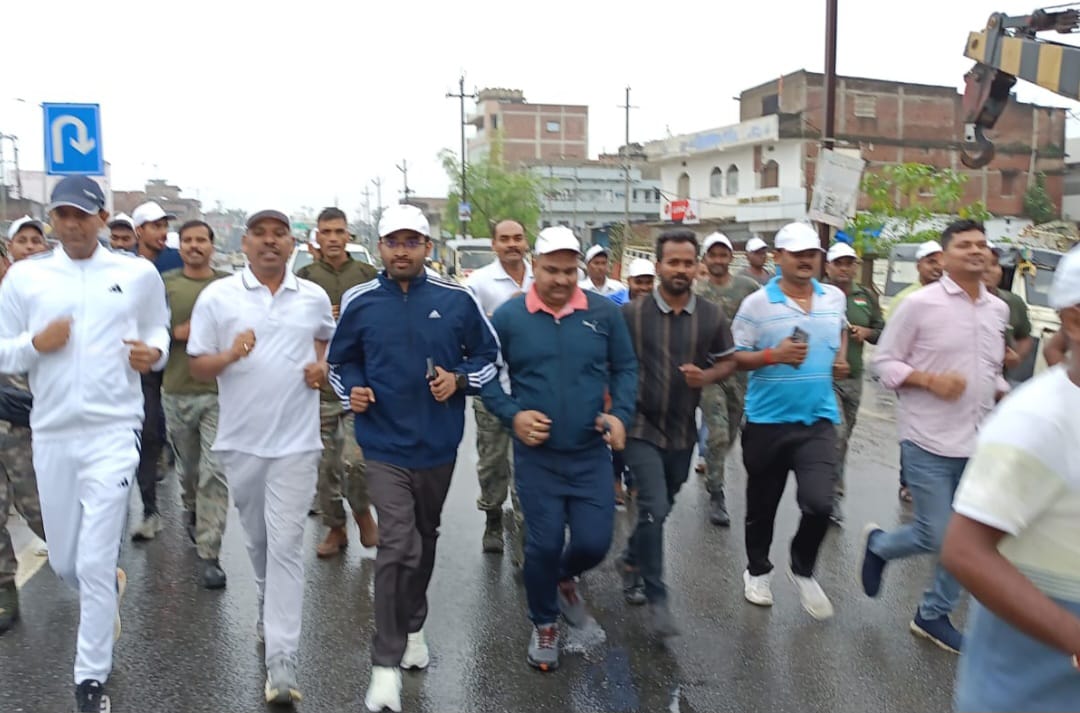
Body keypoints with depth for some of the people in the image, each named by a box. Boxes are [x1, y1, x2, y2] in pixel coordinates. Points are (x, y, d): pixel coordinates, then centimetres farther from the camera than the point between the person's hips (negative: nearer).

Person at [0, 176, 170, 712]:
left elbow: (159, 330, 13)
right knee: (64, 562, 15)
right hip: (50, 435, 3)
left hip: (112, 433, -3)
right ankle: (110, 588, 50)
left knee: (94, 565, -3)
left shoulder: (138, 274, 1)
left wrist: (153, 352, -9)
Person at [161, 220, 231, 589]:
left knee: (215, 472, -7)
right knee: (187, 466, 18)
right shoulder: (164, 284, 3)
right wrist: (178, 333, -14)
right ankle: (190, 510, 51)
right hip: (177, 392, 2)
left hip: (220, 391, -2)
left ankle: (208, 554, 0)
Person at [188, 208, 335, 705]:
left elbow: (328, 338, 21)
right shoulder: (216, 296, -2)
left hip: (296, 441, -1)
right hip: (240, 439, 1)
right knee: (257, 540, 18)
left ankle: (281, 663, -3)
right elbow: (198, 367, 0)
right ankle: (272, 609, 44)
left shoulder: (314, 297, 3)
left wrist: (323, 366, 0)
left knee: (286, 545, -5)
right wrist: (229, 355, -21)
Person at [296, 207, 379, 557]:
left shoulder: (368, 275, 5)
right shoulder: (304, 278, 5)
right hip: (319, 384, 2)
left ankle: (363, 512, 17)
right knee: (326, 465, 8)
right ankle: (335, 528, 26)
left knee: (354, 459, -12)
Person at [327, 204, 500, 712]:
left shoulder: (457, 300, -5)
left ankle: (413, 627, 42)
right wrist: (352, 391, -8)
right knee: (397, 546, -12)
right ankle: (386, 665, 1)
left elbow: (488, 356, 5)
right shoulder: (359, 302, -2)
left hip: (438, 444, 2)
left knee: (424, 540, 19)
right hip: (385, 444, -2)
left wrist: (459, 380, -13)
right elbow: (340, 361, 11)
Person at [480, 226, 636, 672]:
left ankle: (565, 578, 41)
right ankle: (544, 625, 31)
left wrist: (620, 413, -8)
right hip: (536, 456, -1)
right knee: (543, 545, 3)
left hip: (591, 454, 2)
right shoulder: (508, 317, -5)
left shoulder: (604, 313, -2)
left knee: (594, 542, 3)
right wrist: (512, 415, -12)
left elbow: (625, 368, 7)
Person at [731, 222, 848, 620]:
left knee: (819, 503, -11)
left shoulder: (835, 298, 5)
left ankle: (802, 571, 18)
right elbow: (734, 358, -7)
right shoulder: (757, 304, -9)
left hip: (818, 421, 2)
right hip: (767, 421, -2)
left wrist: (841, 358, 10)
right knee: (762, 505, 12)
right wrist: (773, 355, -22)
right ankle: (758, 571, 37)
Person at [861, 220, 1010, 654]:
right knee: (937, 537, -2)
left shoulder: (998, 309, 9)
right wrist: (930, 380, -21)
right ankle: (878, 544, 30)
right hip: (929, 441, -6)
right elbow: (884, 362, -7)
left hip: (979, 442, 6)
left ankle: (933, 615, 27)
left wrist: (1005, 395, 3)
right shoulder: (921, 303, -10)